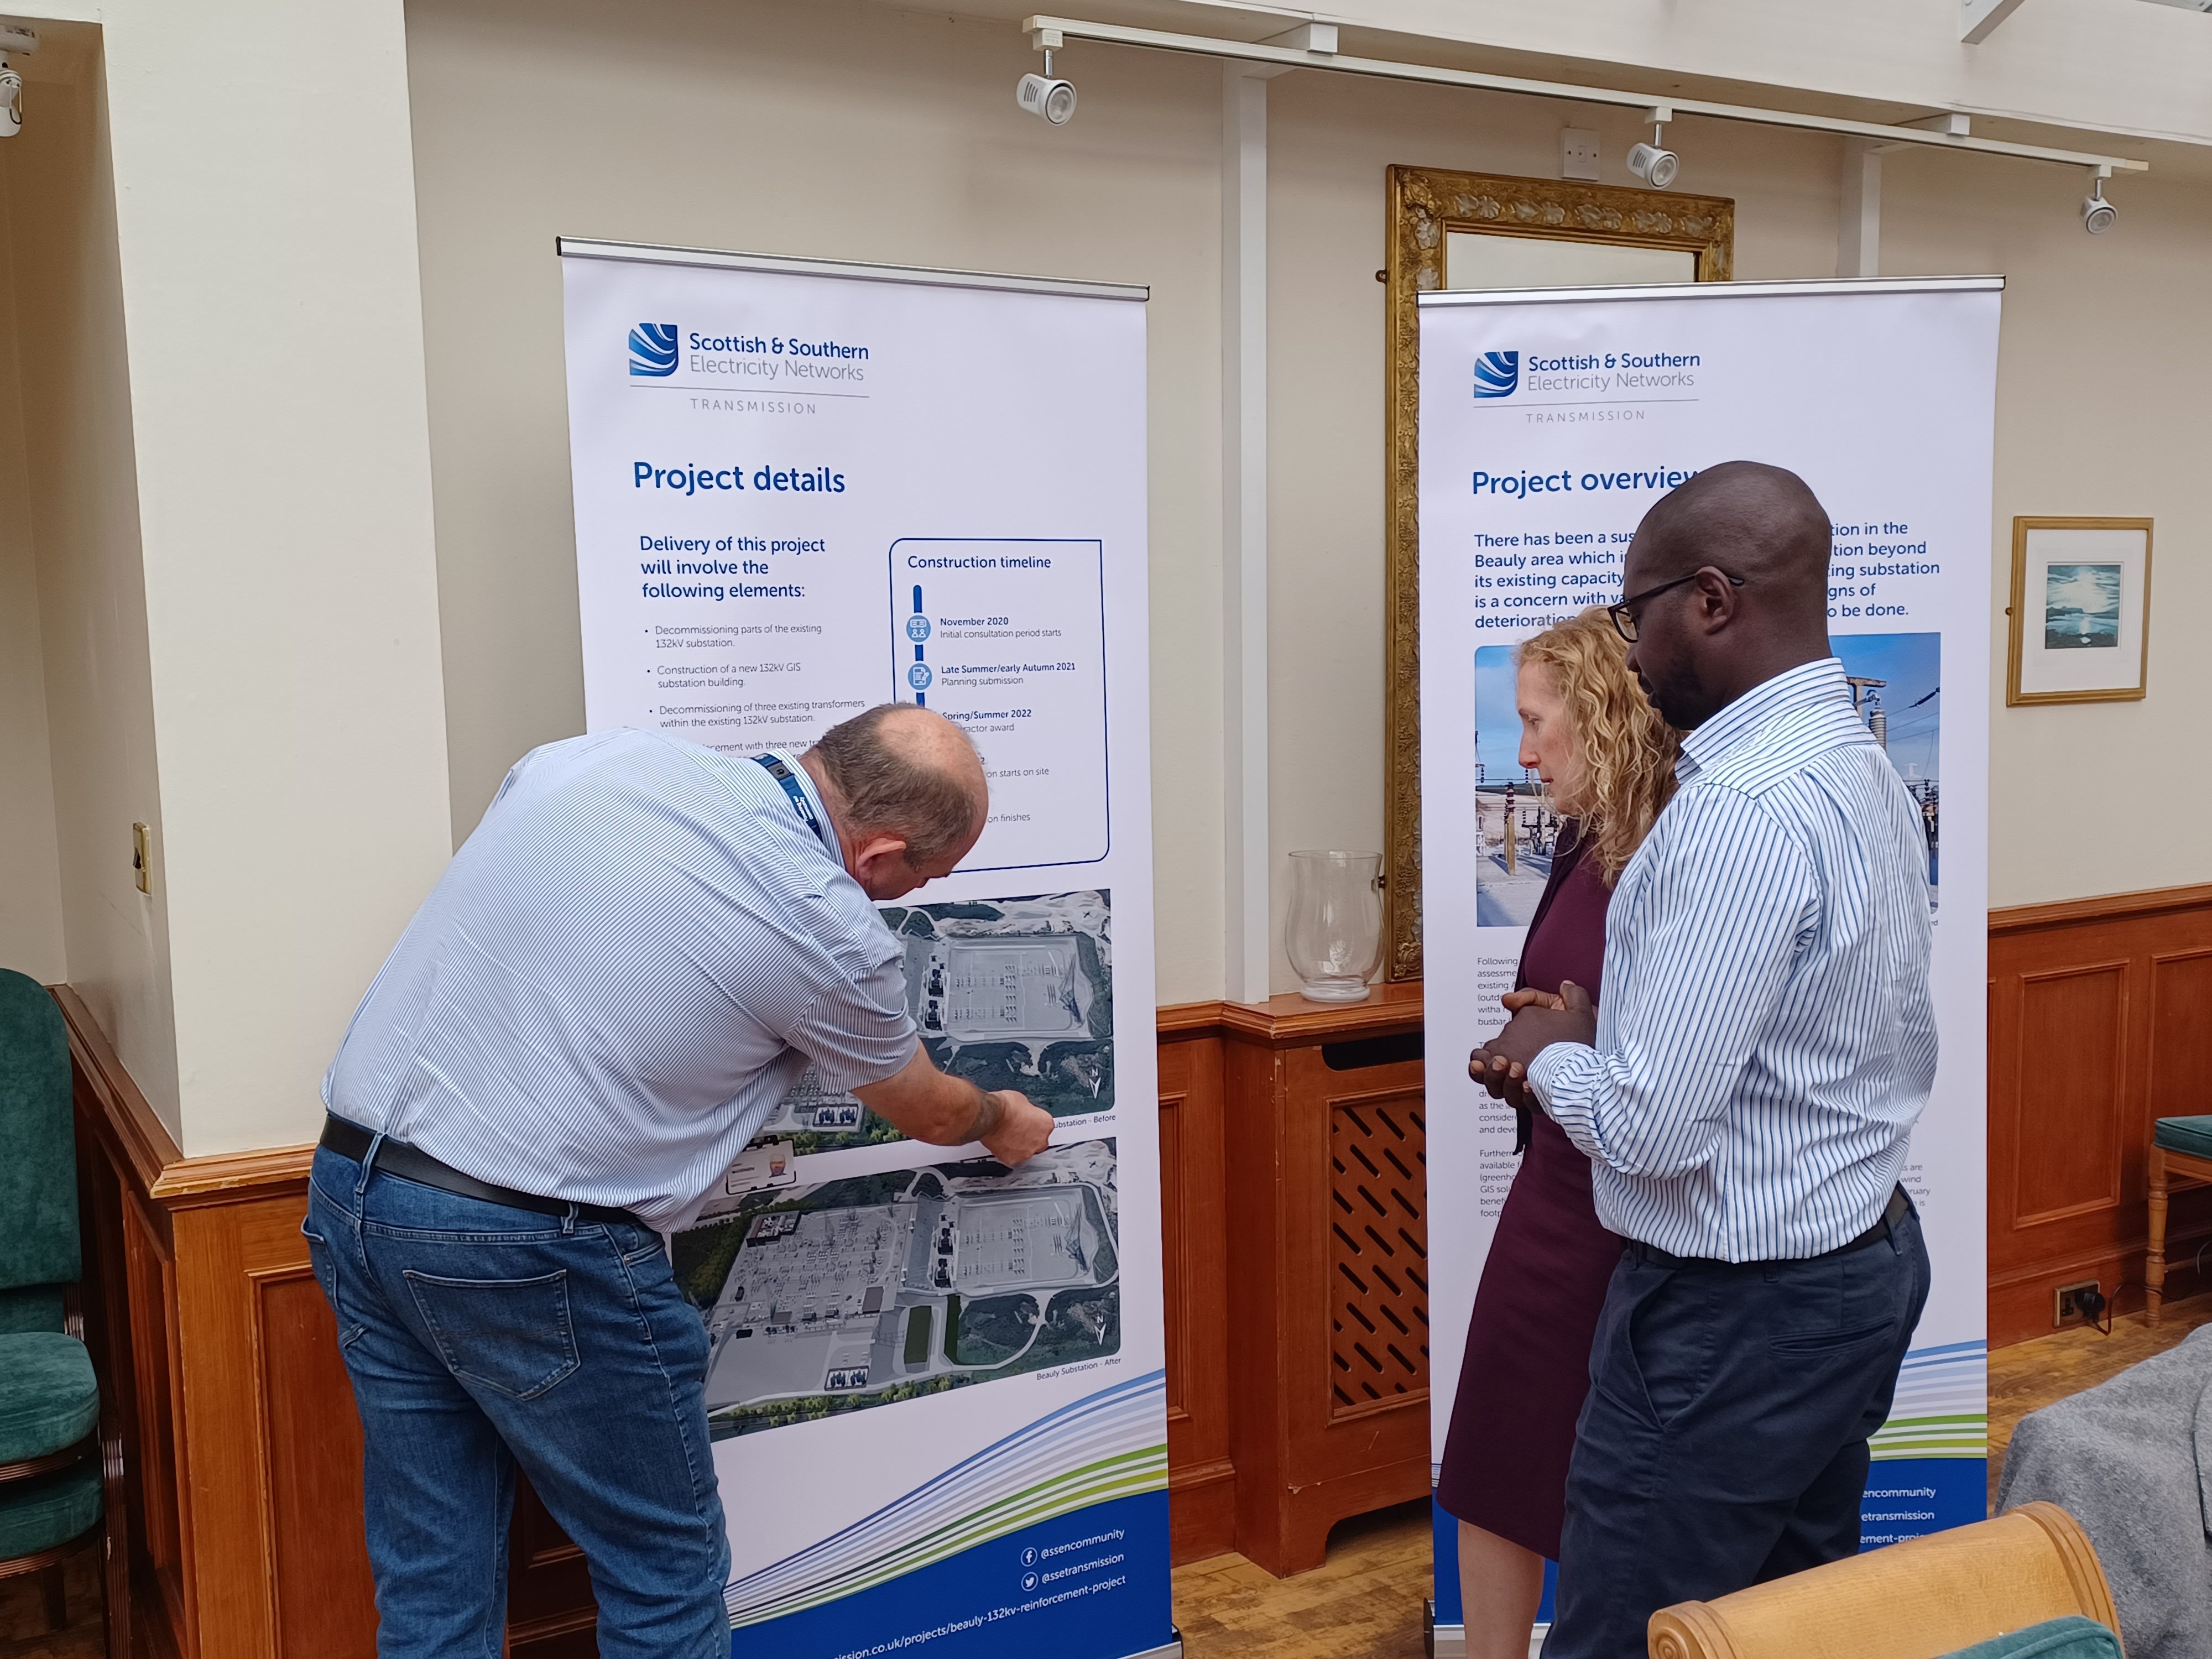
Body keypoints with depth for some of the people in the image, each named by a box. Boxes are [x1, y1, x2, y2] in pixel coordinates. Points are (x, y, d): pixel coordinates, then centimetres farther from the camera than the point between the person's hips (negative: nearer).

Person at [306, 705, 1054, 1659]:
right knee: (667, 1576, 14)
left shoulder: (594, 756, 5)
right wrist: (1001, 1123, 32)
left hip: (346, 1183, 7)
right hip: (530, 1251, -7)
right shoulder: (831, 934, -8)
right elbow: (927, 1113, 11)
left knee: (432, 1580, 19)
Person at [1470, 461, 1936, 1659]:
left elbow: (1648, 1126, -27)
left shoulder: (1739, 811, -25)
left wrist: (1551, 1056, -5)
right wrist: (1614, 1038, 8)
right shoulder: (1869, 773, 6)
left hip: (1734, 1316, -10)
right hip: (1870, 1261, 10)